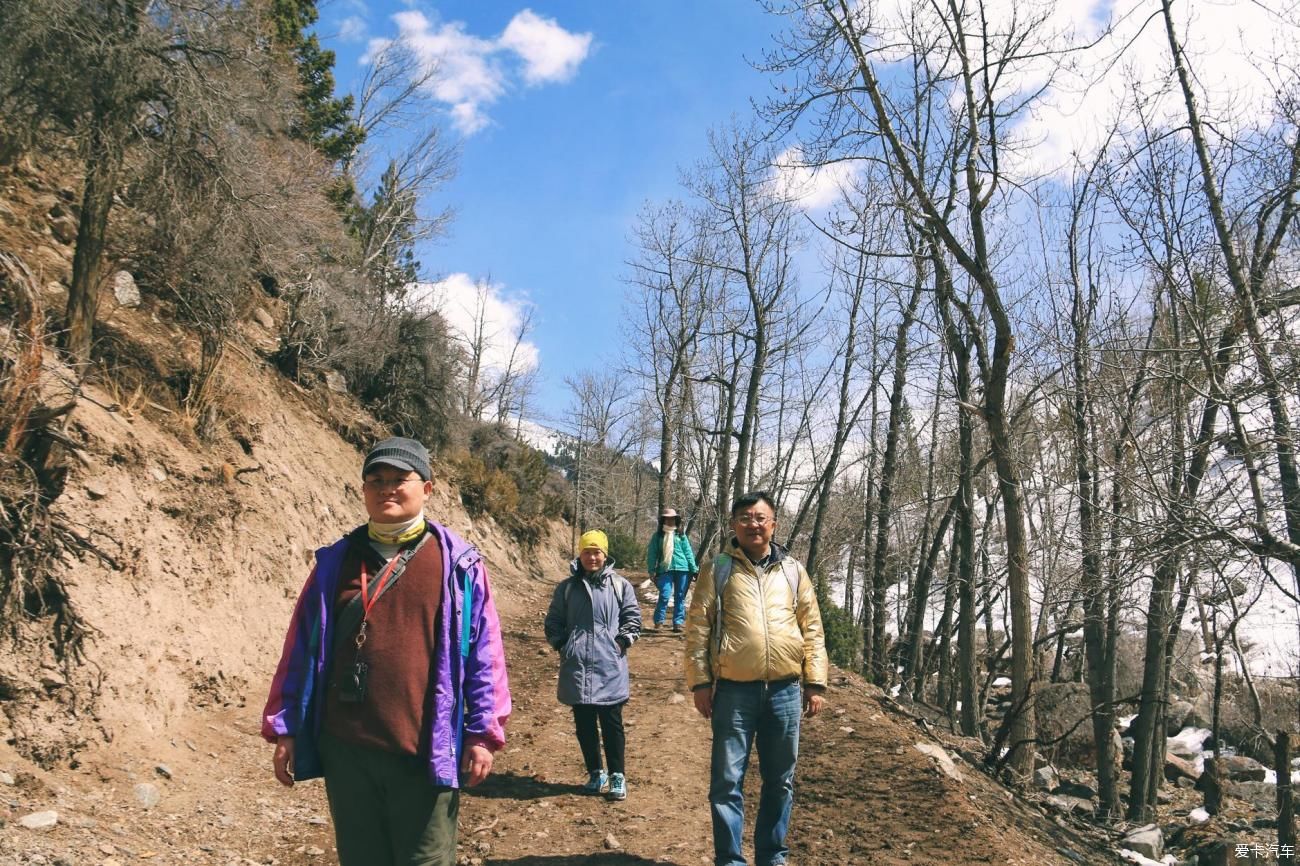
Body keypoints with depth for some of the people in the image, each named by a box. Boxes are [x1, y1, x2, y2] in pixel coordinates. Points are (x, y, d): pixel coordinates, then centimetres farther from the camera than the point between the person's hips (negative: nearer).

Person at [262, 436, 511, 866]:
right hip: (346, 749, 3)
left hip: (425, 751, -3)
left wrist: (482, 731, -4)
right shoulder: (335, 561, 6)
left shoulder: (458, 563, -2)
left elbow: (483, 653, -2)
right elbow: (300, 649, 9)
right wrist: (285, 727, 7)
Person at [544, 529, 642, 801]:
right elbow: (553, 621, 13)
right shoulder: (567, 587, 7)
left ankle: (617, 776, 15)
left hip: (610, 667, -2)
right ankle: (595, 773, 25)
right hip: (576, 668, 2)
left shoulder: (620, 585, 3)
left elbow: (632, 617, 7)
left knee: (612, 723, 3)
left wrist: (621, 642, -4)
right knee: (584, 724, 10)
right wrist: (561, 645, 2)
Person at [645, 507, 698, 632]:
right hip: (665, 570, -2)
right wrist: (652, 571, -3)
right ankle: (658, 621, 0)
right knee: (664, 595, -12)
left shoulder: (681, 535, 10)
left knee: (680, 597, 5)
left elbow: (688, 553, 9)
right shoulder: (657, 536, 7)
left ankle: (678, 623, 10)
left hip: (682, 569, 2)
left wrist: (694, 569, 4)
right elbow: (652, 554, 4)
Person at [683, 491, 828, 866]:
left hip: (785, 691, 3)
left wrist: (815, 682, 5)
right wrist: (700, 682, -6)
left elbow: (812, 629, 10)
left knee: (779, 781, 13)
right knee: (727, 781, 2)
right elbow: (697, 628, -1)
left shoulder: (793, 571, 9)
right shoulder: (719, 570, 1)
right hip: (734, 691, -3)